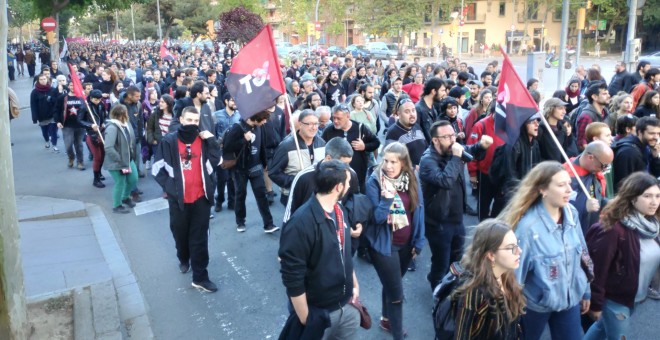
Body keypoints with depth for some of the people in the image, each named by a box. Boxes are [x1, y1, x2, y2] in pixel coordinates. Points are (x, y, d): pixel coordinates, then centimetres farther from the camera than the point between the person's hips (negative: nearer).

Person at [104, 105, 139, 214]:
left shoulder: (126, 124, -1)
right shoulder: (112, 128, -26)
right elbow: (108, 148, -31)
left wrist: (131, 155, 5)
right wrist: (121, 161, -26)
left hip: (129, 158, 8)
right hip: (116, 162, -8)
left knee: (133, 179, 16)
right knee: (120, 183, 6)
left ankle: (126, 197, 44)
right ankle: (117, 206, 28)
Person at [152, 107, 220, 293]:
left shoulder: (204, 140, 2)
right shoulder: (169, 141, -4)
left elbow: (215, 161, -9)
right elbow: (158, 168, -1)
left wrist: (211, 141, -17)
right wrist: (169, 186, -9)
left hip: (200, 198, 0)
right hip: (178, 199, 0)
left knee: (200, 238, 3)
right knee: (180, 233, 18)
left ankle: (200, 276, 9)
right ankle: (184, 259, 47)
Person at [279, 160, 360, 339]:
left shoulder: (340, 211, 2)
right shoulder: (302, 222, -24)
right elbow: (292, 277, -22)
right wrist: (306, 320, -18)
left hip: (348, 306, 7)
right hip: (318, 313, -7)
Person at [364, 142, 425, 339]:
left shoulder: (412, 180, -3)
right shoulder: (374, 182, -17)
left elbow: (418, 211, 4)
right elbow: (377, 217, -21)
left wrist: (418, 242, 4)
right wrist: (387, 197, -35)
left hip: (406, 244, 5)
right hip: (384, 245, -5)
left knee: (391, 284, 25)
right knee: (396, 293, -1)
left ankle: (386, 319, 48)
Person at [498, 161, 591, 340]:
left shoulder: (571, 214, -8)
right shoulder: (528, 225, -28)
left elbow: (581, 257, 5)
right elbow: (515, 271, -21)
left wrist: (585, 291, 14)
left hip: (570, 298, 5)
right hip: (536, 302, -5)